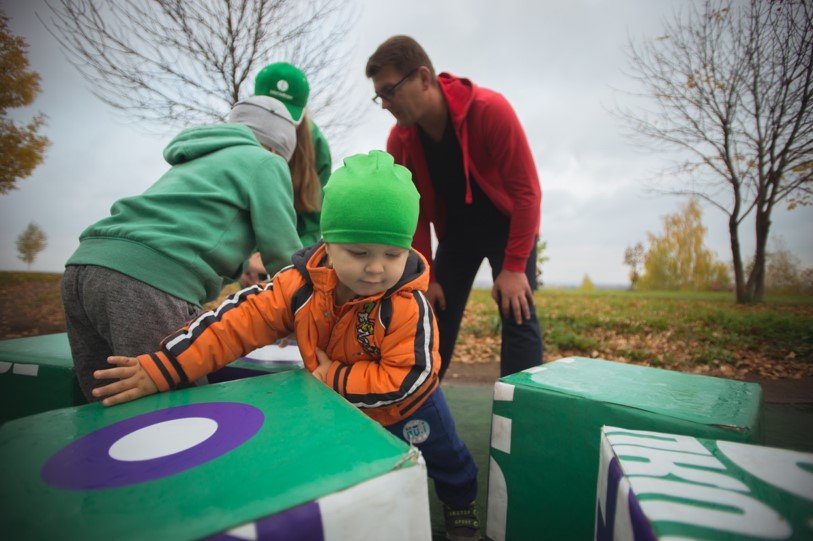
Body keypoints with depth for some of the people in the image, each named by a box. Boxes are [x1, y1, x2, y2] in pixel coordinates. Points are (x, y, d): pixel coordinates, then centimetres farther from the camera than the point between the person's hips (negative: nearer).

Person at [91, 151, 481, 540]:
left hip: (407, 407, -1)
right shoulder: (301, 284, -27)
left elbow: (406, 377, -35)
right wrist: (163, 367, -33)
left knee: (445, 459, 26)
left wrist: (335, 378, -33)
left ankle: (460, 500, 58)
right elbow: (241, 320, -27)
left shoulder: (408, 307, -38)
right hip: (338, 407, 2)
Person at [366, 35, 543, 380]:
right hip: (456, 230, 4)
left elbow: (527, 190, -23)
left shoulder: (490, 109, -27)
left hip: (508, 225, -3)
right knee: (436, 318, 3)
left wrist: (514, 267, -24)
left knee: (517, 315, -13)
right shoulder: (399, 140, -14)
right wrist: (426, 278, -7)